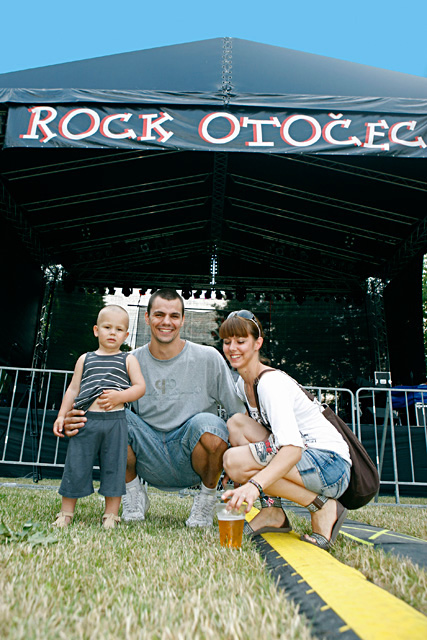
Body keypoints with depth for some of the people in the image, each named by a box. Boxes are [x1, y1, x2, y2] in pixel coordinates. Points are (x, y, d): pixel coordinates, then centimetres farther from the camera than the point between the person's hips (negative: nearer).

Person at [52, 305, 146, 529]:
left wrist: (119, 396, -15)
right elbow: (73, 389, 16)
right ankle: (66, 513, 23)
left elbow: (140, 387, 0)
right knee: (75, 465, 6)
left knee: (114, 467, 4)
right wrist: (62, 415, 9)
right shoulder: (85, 359, 14)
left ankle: (111, 515, 17)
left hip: (115, 421, -1)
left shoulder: (128, 360, 8)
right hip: (85, 420, 2)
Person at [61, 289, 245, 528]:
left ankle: (208, 496, 0)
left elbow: (239, 413, -2)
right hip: (151, 460, 2)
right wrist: (74, 422, -23)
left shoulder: (208, 358, -5)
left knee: (207, 424, -33)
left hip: (190, 459, -1)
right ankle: (135, 495, 4)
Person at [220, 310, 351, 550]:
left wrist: (254, 484, -46)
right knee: (236, 423, -5)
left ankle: (324, 508, -9)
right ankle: (272, 512, -1)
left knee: (235, 460, -24)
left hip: (331, 465, -8)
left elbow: (293, 448, -33)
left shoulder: (271, 382, -20)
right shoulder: (243, 384, 8)